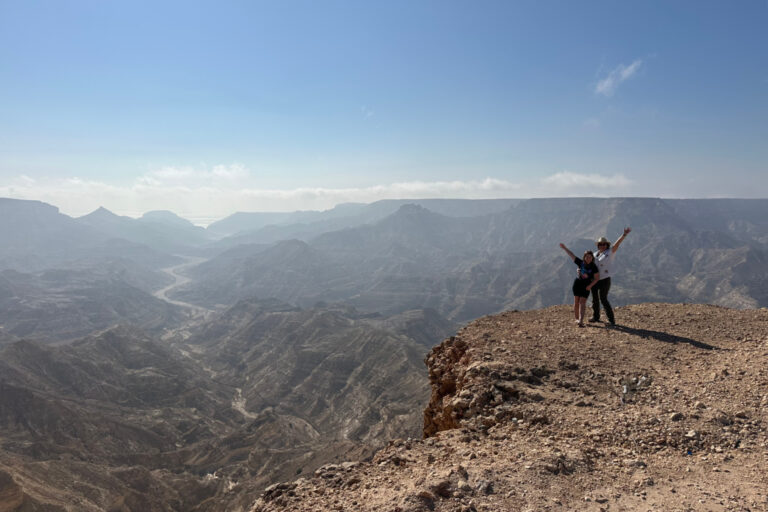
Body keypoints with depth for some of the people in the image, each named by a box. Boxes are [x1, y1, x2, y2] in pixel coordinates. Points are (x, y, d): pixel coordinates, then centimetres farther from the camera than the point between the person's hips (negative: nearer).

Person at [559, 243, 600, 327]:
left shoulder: (594, 267, -8)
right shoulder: (580, 263, -1)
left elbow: (597, 278, -4)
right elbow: (572, 255, 8)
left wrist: (590, 285, -15)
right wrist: (564, 248, 13)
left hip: (586, 286, -3)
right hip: (577, 283, 3)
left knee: (582, 302, -12)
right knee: (576, 302, 5)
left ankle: (581, 321, -22)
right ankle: (577, 318, 19)